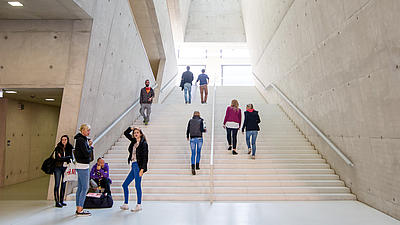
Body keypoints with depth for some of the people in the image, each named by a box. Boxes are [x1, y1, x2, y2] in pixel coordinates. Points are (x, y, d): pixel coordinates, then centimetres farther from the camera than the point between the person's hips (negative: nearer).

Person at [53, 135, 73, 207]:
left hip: (66, 168, 3)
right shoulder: (57, 148, -2)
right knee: (57, 185, -4)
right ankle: (57, 201, -1)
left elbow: (71, 157, 4)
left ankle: (61, 200, 17)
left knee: (63, 185, 8)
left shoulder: (70, 148, 5)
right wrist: (68, 157, -13)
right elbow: (57, 158, -11)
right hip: (58, 168, -3)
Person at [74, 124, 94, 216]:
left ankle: (78, 209, 20)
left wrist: (89, 145, 0)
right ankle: (80, 211, -1)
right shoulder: (81, 140, -15)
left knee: (80, 188, 13)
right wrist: (91, 146, -3)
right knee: (85, 188, -6)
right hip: (83, 166, -10)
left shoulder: (83, 139, 14)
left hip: (81, 166, 10)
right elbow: (87, 153, -20)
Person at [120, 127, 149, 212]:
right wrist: (131, 128, 8)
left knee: (137, 185, -5)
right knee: (125, 185, 11)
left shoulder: (144, 143, -8)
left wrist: (142, 169, -19)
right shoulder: (134, 141, 12)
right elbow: (126, 133, 23)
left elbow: (145, 157, -13)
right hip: (133, 166, 8)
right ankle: (125, 204, 21)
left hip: (138, 166, -8)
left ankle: (139, 205, 6)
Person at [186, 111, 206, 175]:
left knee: (193, 154, 2)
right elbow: (202, 129, -14)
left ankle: (193, 168, -16)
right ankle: (197, 166, 28)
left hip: (192, 139, 1)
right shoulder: (201, 121, -3)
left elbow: (188, 130, 2)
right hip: (199, 138, -1)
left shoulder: (190, 121, 2)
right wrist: (205, 130, 10)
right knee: (198, 152, 20)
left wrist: (187, 137, 19)